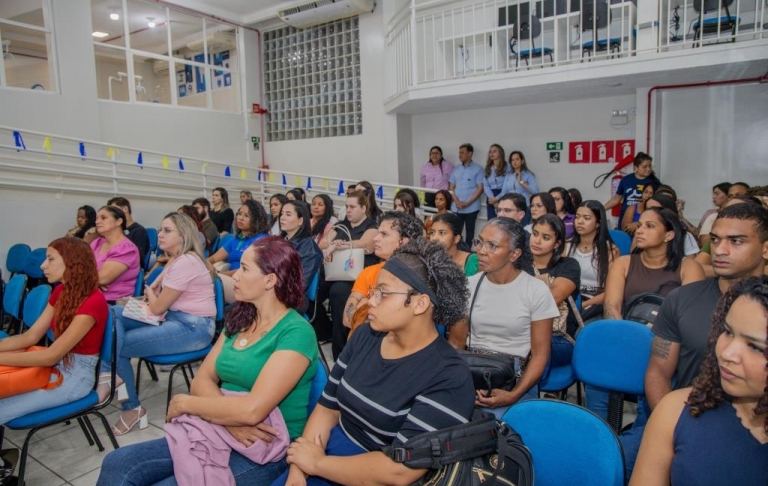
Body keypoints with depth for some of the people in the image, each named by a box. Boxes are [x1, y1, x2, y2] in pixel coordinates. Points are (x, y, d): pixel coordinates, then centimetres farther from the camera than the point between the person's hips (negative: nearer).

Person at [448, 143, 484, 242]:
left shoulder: (478, 169, 0)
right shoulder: (456, 169, 13)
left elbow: (480, 189, -5)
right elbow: (451, 187, 11)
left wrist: (467, 203, -13)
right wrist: (457, 201, -6)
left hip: (471, 207, -3)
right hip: (456, 208, 4)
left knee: (470, 231, 4)